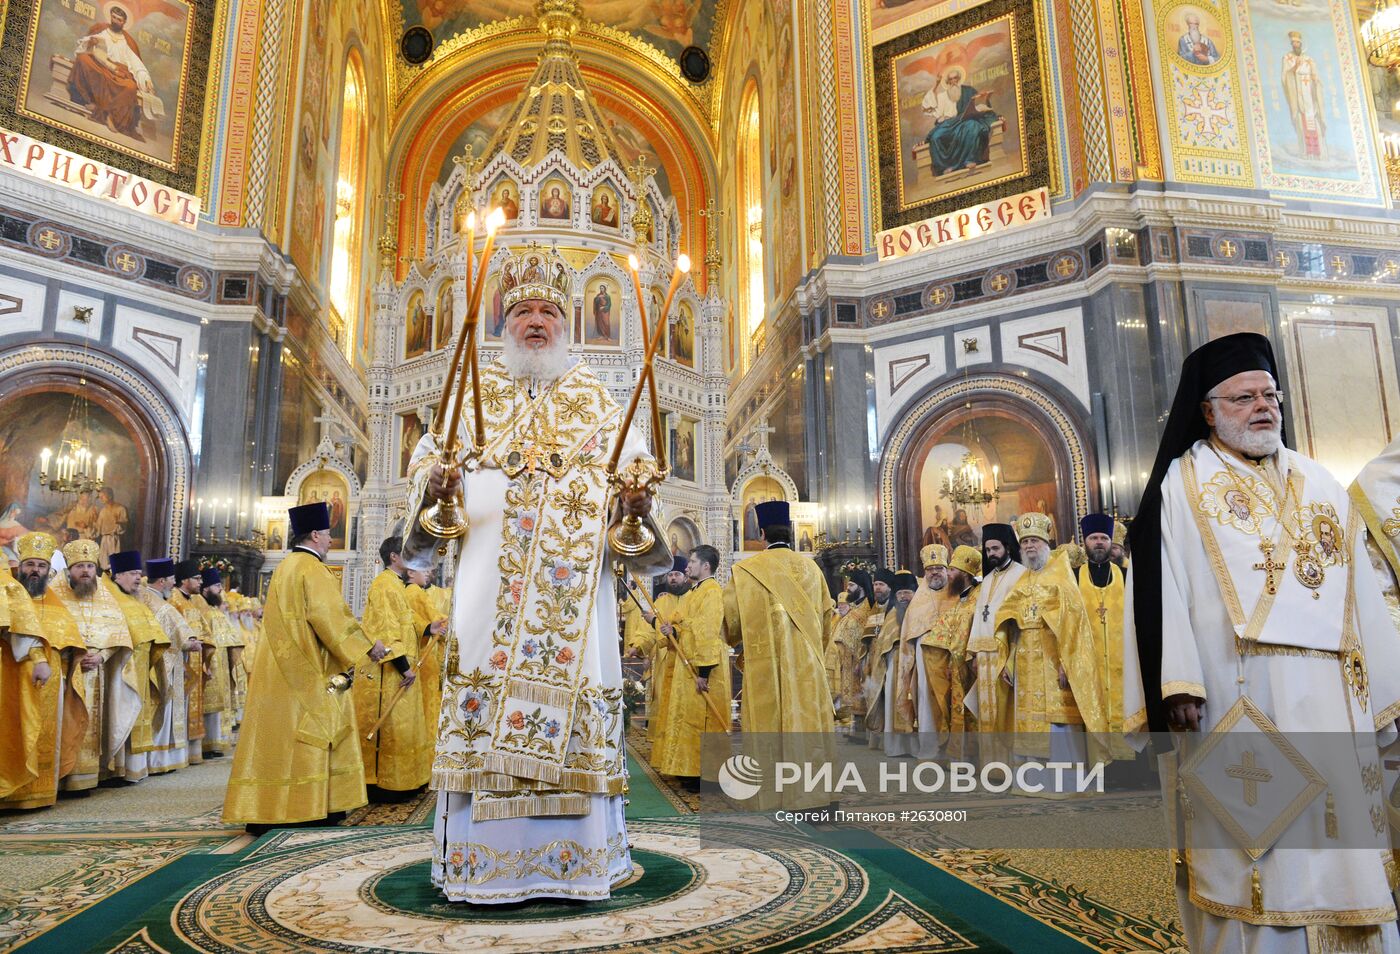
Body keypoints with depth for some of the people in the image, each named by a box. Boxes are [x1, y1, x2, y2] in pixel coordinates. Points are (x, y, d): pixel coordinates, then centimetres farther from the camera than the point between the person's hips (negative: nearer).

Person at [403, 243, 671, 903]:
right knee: (487, 680, -5)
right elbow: (431, 452, 8)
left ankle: (575, 858, 7)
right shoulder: (477, 390, 16)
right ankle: (486, 861, 5)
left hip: (571, 575, 0)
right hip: (492, 571, 0)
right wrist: (435, 482, -15)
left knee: (573, 687, -3)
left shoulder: (593, 394, 16)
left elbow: (630, 457, 7)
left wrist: (636, 496, -15)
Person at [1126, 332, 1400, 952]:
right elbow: (1161, 585, -7)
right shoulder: (1180, 486, 3)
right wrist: (1177, 685, -17)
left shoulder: (1322, 485, 17)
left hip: (1331, 697, 5)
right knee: (1248, 845, -2)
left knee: (1344, 839, 7)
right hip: (1239, 700, -4)